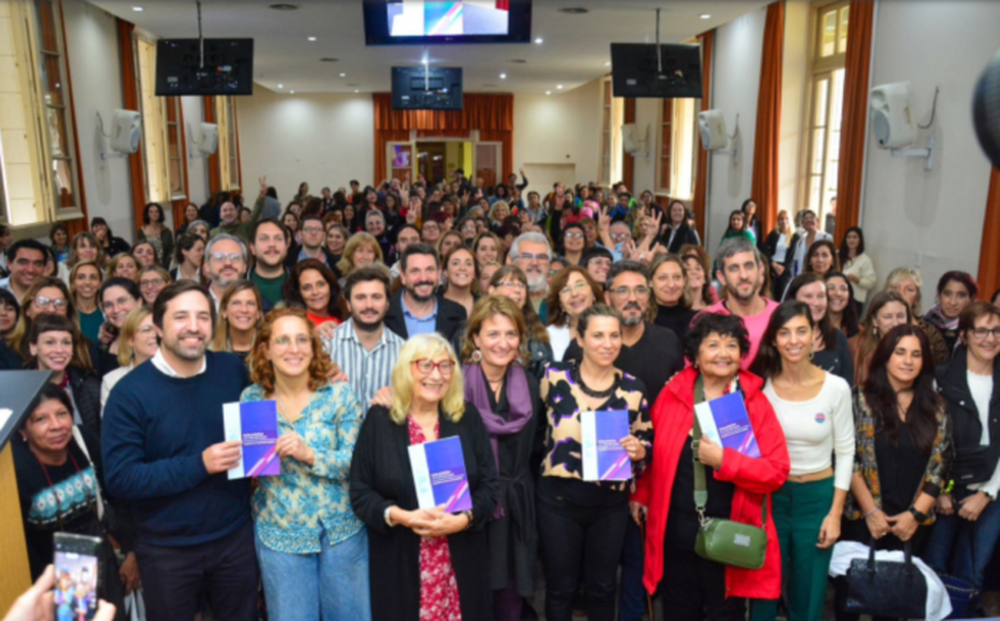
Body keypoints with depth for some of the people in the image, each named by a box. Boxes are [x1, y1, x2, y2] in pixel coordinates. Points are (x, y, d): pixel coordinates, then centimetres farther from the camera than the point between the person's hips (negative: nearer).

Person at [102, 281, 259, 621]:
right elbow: (119, 479, -17)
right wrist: (199, 465, -24)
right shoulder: (130, 391, -13)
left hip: (236, 537, 3)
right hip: (166, 550, -2)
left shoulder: (233, 369, -5)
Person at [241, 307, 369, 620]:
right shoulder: (251, 399, -2)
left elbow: (355, 463, -11)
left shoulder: (340, 394, -8)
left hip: (342, 530, -1)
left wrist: (309, 454, -25)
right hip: (280, 535, 1)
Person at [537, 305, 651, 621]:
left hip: (610, 503, 2)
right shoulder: (555, 376, -7)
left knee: (602, 588, 18)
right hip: (559, 500, -1)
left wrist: (638, 451, -16)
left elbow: (647, 446, 5)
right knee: (560, 588, 13)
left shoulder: (633, 388, -2)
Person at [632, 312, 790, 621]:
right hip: (677, 533, 2)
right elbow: (654, 451, 9)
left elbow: (777, 471, -12)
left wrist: (725, 460, -22)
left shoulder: (756, 402, -7)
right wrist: (641, 493, 6)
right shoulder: (673, 394, -2)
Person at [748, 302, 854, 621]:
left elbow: (845, 452, -2)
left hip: (817, 498, 0)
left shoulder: (836, 388, -9)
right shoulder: (761, 386, -8)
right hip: (770, 496, 0)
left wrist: (836, 512, -4)